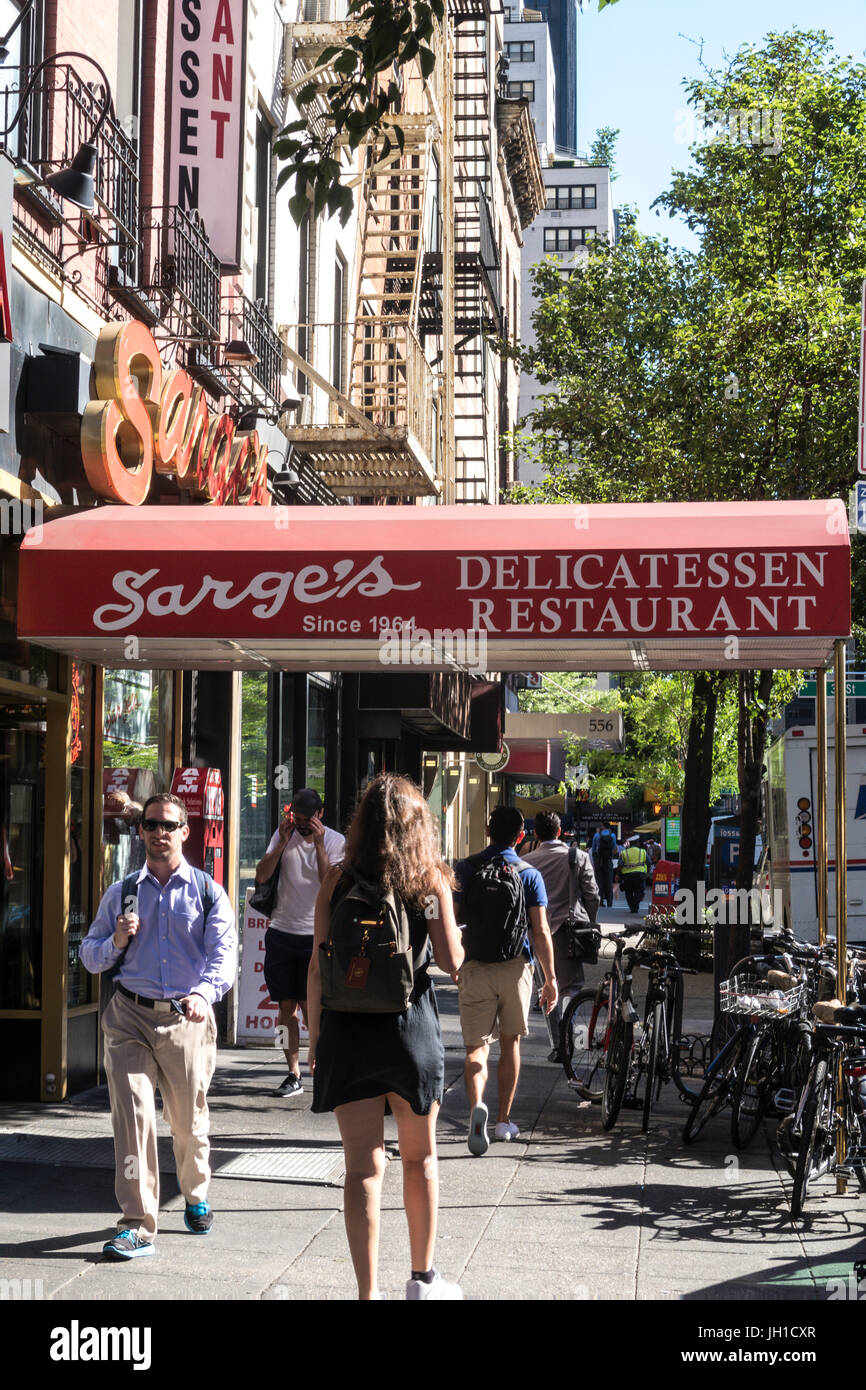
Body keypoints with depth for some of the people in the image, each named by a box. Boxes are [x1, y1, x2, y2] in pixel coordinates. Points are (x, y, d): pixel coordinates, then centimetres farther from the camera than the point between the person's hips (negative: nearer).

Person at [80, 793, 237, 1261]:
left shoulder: (208, 893, 4)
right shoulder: (120, 894, 10)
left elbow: (224, 954, -8)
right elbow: (90, 956, 14)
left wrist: (204, 993, -29)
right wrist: (117, 941, -9)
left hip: (186, 1019, 0)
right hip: (129, 1016, 1)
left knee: (188, 1119, 10)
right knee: (132, 1113, -11)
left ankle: (196, 1197, 38)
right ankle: (137, 1227, -9)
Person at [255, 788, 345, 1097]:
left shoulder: (335, 841, -2)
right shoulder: (283, 835, 6)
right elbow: (261, 876, -2)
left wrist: (319, 845, -18)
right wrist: (283, 842, -11)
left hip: (315, 935, -3)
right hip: (281, 932, 3)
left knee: (310, 1004, -8)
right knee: (286, 1006, 4)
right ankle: (293, 1074, 11)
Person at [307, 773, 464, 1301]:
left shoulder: (339, 880, -1)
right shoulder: (431, 880, -3)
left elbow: (318, 966, -2)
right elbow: (452, 961, -7)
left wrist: (315, 1036, 7)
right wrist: (456, 937, 15)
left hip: (347, 1028, 0)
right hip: (412, 1027, 0)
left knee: (363, 1167, 3)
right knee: (420, 1157, 18)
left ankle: (368, 1292, 0)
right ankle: (424, 1279, 30)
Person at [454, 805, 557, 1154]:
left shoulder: (466, 869, 1)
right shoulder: (530, 875, -1)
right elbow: (540, 932, -5)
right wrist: (550, 978, 0)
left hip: (475, 968, 0)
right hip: (516, 968, 0)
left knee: (476, 1046, -1)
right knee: (510, 1043, 17)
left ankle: (477, 1104, -28)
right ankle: (504, 1120, 23)